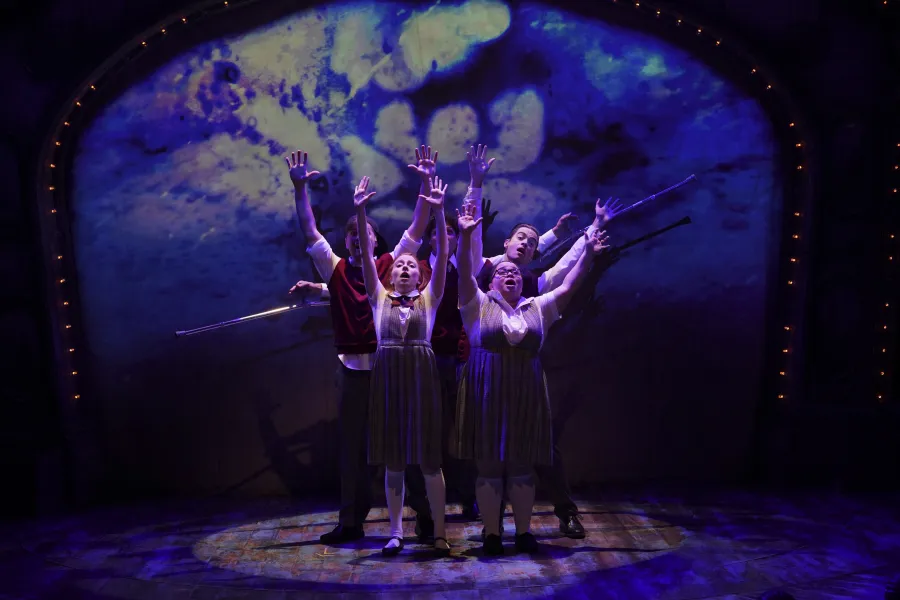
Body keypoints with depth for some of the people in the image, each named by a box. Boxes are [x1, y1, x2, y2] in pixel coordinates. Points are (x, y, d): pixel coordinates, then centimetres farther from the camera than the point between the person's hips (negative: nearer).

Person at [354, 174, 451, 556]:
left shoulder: (429, 298, 7)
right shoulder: (379, 297, 9)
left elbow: (442, 257, -5)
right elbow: (366, 258, -2)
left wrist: (438, 214, -16)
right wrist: (360, 214, -14)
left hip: (422, 375, -1)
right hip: (387, 376, 1)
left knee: (429, 457, 2)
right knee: (392, 459, 7)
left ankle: (439, 532, 13)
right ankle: (396, 532, 19)